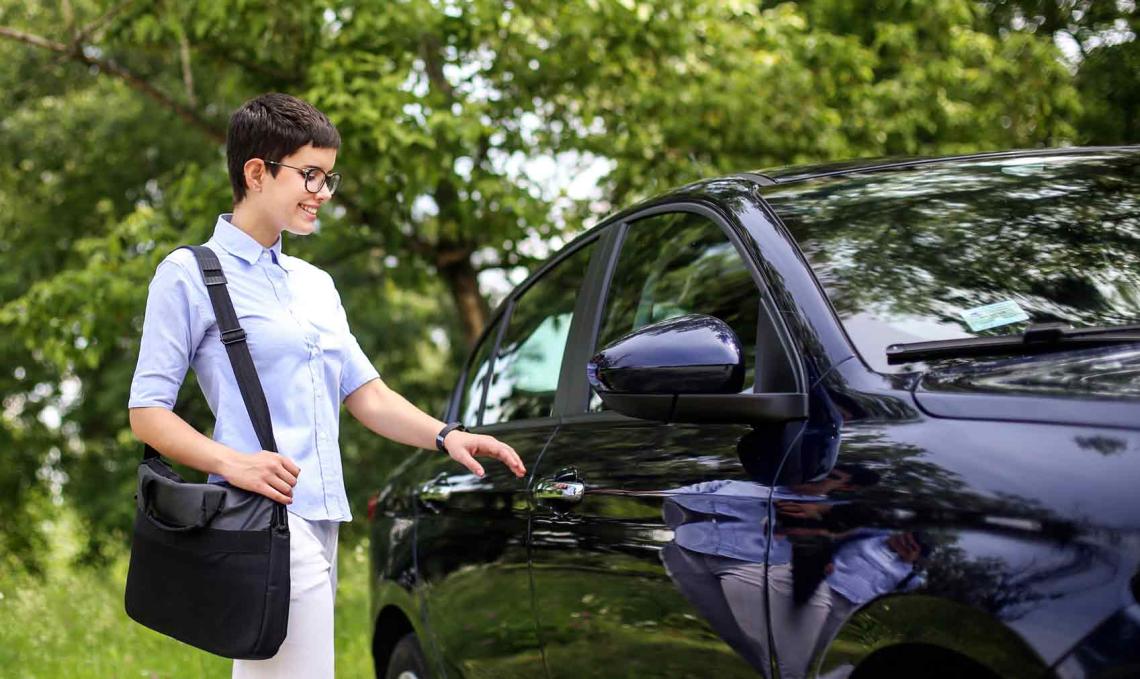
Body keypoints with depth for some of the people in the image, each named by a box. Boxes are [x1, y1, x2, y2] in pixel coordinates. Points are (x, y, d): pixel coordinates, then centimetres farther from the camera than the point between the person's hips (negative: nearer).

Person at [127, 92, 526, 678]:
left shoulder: (314, 283, 23)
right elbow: (147, 412, -4)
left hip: (321, 516, 8)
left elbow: (366, 394, 21)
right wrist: (231, 462, -21)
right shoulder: (191, 275, -1)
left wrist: (445, 436, 4)